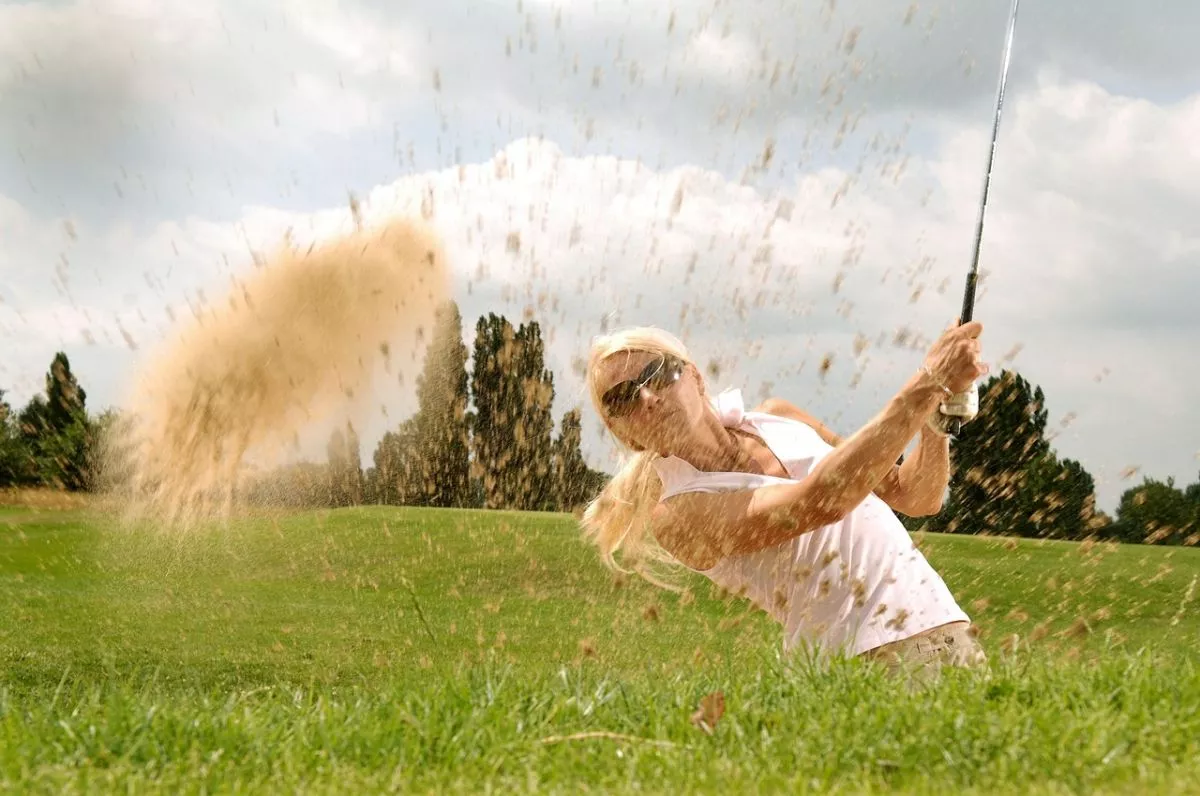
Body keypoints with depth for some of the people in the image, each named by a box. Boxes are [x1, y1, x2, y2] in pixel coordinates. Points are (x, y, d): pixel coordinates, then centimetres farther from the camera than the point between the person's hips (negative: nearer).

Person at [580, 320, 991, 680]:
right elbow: (822, 501, -20)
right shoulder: (678, 514, -6)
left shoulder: (776, 418, 13)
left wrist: (936, 417, -2)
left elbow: (916, 497, 17)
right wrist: (929, 384, -19)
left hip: (944, 630, 5)